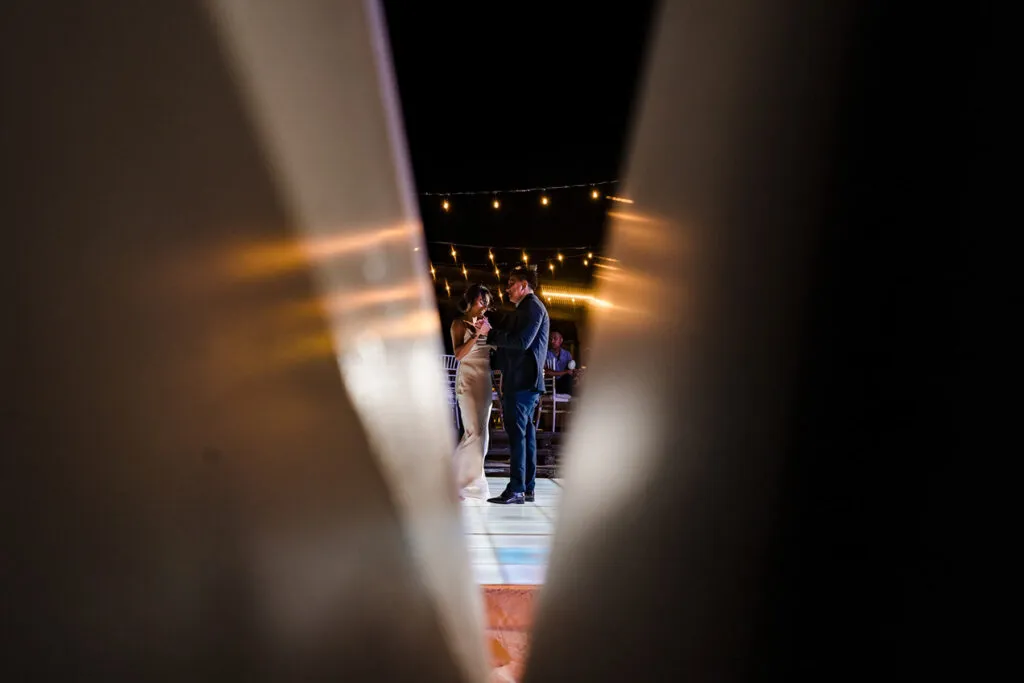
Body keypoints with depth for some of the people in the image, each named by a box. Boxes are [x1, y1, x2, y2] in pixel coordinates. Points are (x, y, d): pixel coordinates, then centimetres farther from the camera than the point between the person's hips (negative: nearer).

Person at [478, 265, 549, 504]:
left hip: (523, 381, -10)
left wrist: (491, 333, -14)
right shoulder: (528, 308, 22)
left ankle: (516, 489, -8)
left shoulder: (532, 306, -9)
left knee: (517, 433, -10)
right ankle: (527, 488, 14)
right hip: (522, 381, 10)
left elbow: (521, 342, -20)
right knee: (525, 433, 10)